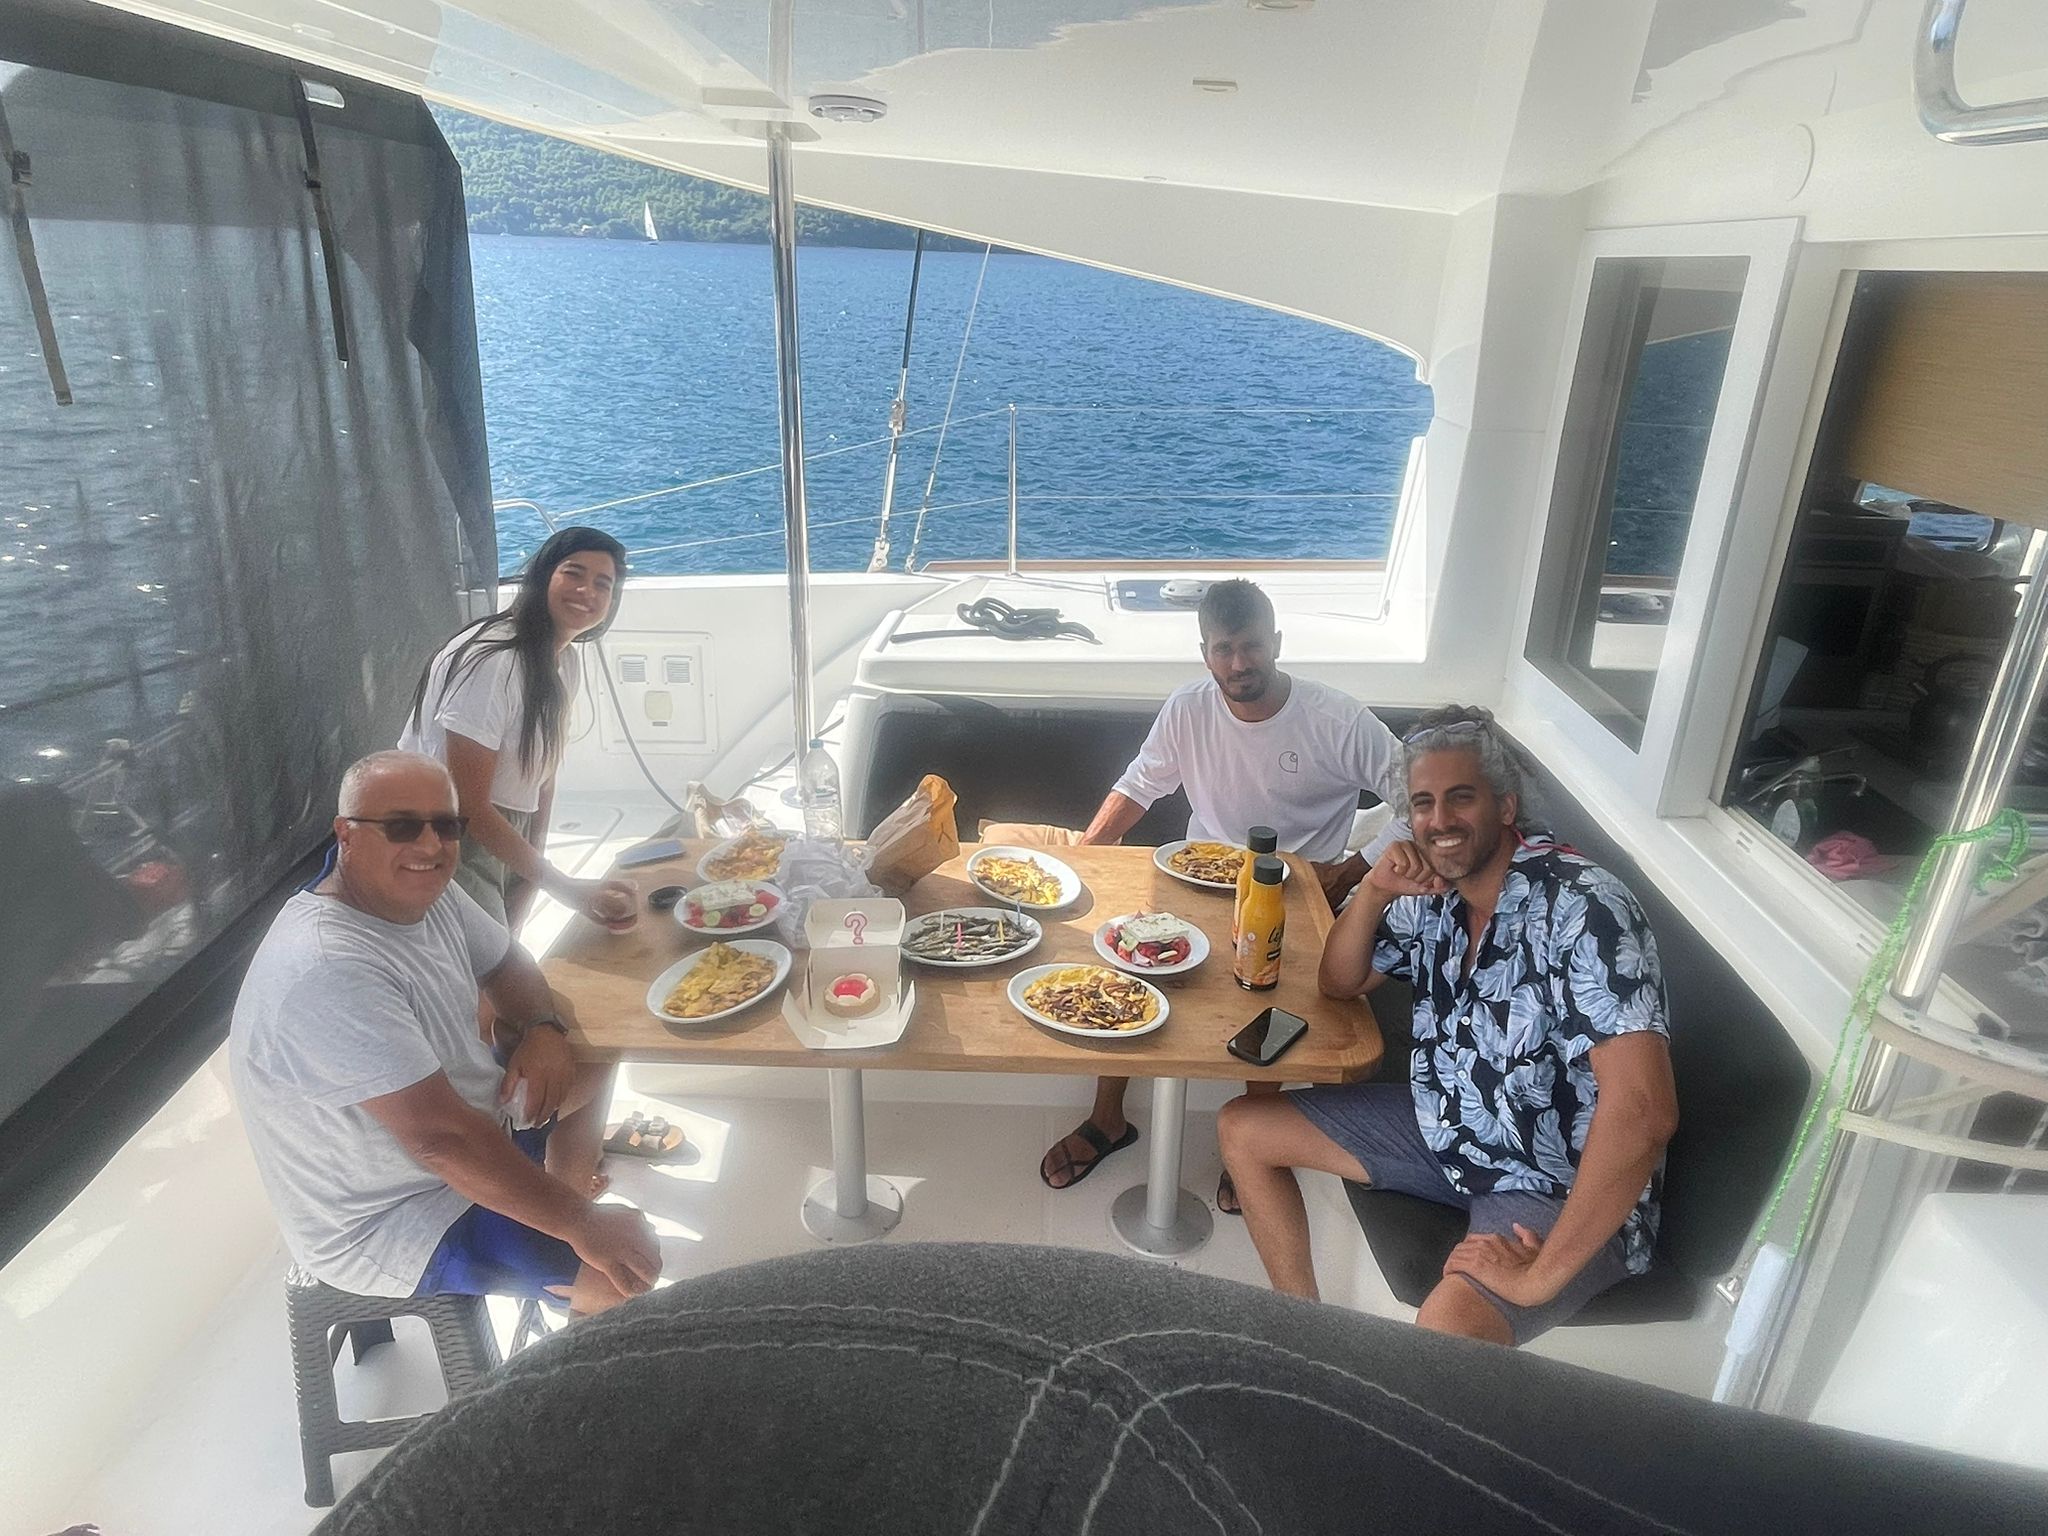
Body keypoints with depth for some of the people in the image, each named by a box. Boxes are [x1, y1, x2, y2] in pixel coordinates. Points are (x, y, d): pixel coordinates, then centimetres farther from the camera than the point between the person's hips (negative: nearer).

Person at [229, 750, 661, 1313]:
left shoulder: (424, 888, -7)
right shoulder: (327, 972, -34)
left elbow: (507, 965, 10)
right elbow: (443, 1139, -35)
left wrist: (544, 1029, -12)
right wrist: (581, 1224, -29)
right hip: (386, 1225, -9)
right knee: (628, 1271, -16)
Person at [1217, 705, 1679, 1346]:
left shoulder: (1579, 908, -26)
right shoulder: (1434, 894, -1)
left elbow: (1643, 1109, -34)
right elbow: (1341, 982, 10)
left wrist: (1543, 1273, -29)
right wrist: (1374, 891, -11)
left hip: (1561, 1189, -8)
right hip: (1447, 1127, 8)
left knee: (1449, 1327, -38)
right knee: (1242, 1128, 8)